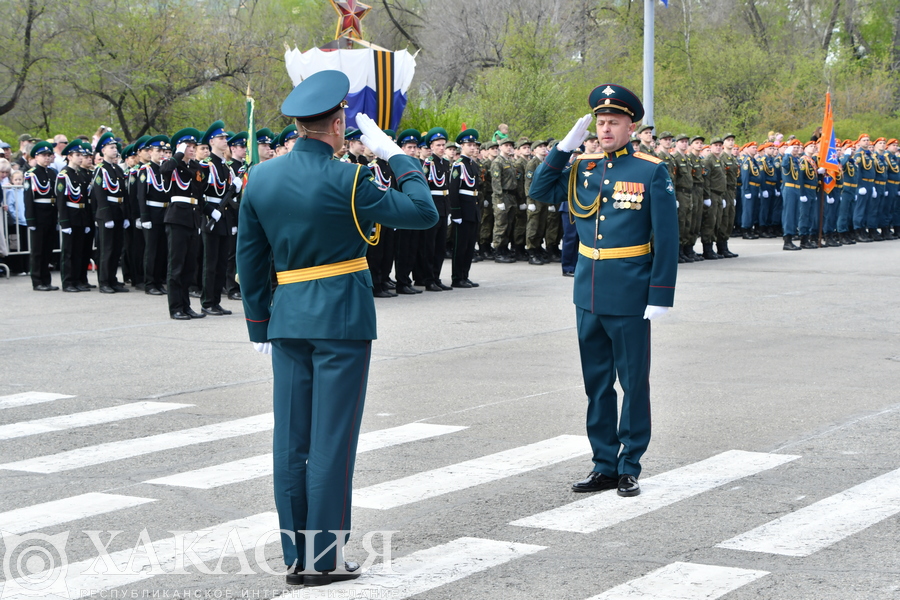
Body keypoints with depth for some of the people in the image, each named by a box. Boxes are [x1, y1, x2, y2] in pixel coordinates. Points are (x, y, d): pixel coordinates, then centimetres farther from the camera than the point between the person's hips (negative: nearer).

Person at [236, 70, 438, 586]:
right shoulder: (346, 180, -14)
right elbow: (423, 212, -9)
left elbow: (250, 260, 9)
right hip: (343, 318, -5)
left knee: (291, 439, 8)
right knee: (332, 437, 0)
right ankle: (326, 557, 4)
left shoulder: (260, 179, 4)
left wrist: (261, 326, 18)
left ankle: (296, 555, 14)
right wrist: (394, 155, 2)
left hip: (288, 319, 5)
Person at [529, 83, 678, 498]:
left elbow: (666, 239, -7)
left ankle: (630, 467, 14)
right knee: (597, 382, 11)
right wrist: (566, 146, -1)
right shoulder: (582, 168, 8)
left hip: (629, 296, -5)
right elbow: (539, 192, 9)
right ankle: (604, 465, 20)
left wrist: (660, 294, -13)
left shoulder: (652, 171, -6)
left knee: (634, 382, 4)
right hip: (588, 293, 5)